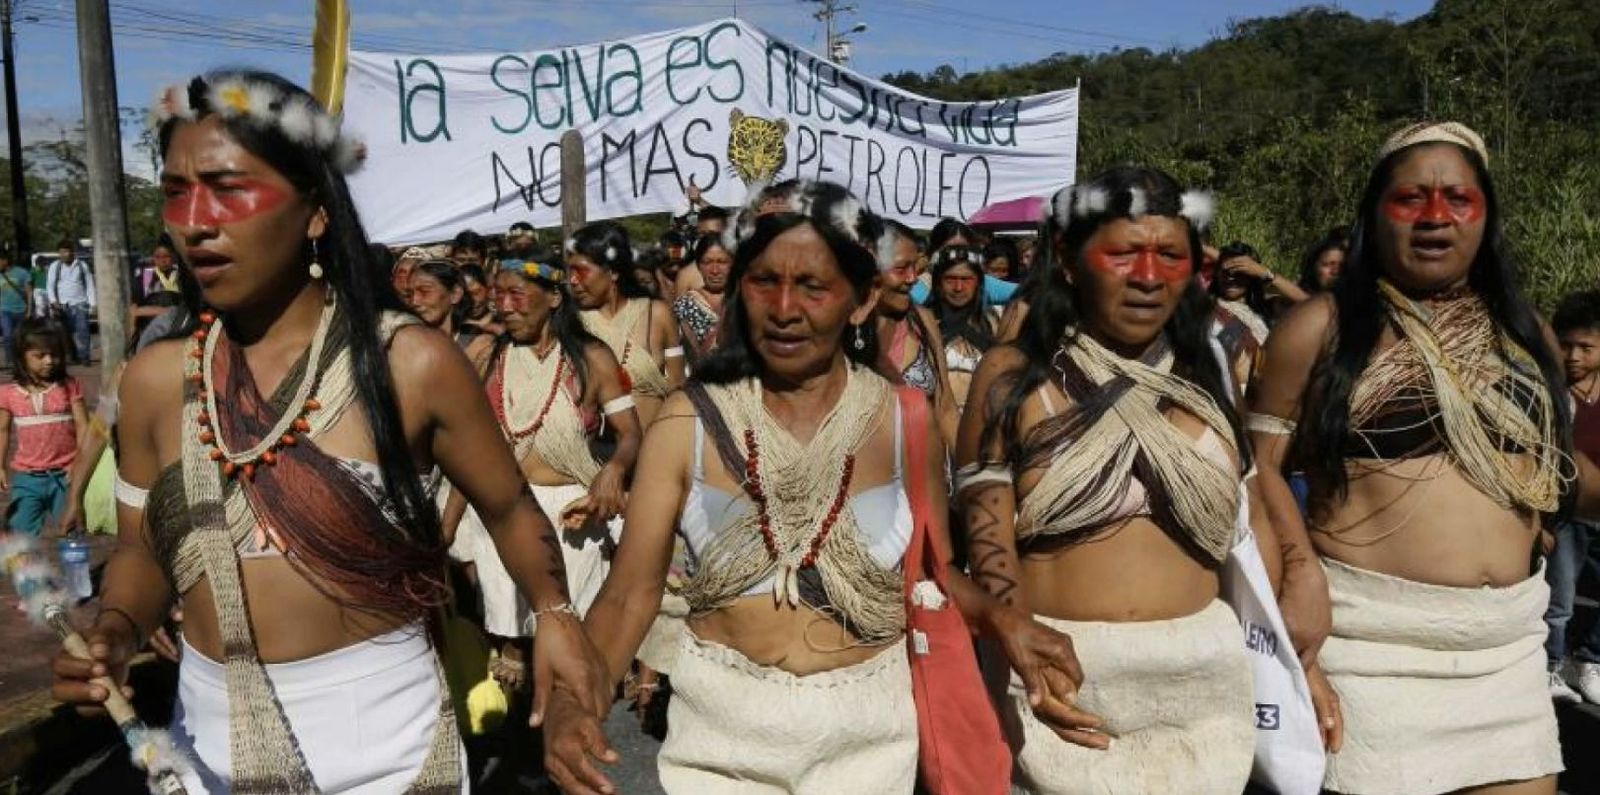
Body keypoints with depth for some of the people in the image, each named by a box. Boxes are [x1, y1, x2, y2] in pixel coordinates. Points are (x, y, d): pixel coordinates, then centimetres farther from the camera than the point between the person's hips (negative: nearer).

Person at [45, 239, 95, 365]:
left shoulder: (82, 265, 5)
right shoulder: (55, 266, 5)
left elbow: (90, 285, 6)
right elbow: (50, 285, 5)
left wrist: (92, 304, 1)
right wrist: (53, 301, -10)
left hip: (80, 303, -1)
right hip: (63, 304, 1)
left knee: (82, 330, -10)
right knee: (68, 332, 0)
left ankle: (84, 357, -8)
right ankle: (74, 357, 5)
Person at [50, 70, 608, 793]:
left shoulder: (413, 363, -13)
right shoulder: (155, 380, -2)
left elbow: (509, 507, -1)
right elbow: (144, 546, 9)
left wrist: (554, 615, -12)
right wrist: (115, 632, -10)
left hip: (380, 732, -3)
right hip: (214, 737, 4)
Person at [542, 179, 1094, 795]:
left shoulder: (906, 422, -7)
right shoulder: (688, 422, -10)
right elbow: (631, 592, -9)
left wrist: (1000, 618, -15)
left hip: (865, 724, 1)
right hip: (719, 720, 0)